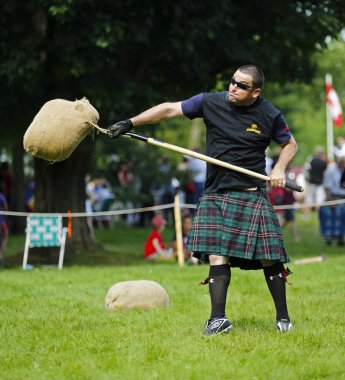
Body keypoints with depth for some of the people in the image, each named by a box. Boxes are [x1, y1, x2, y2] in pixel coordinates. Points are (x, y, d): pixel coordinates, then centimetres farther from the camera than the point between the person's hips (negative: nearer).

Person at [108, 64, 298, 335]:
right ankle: (218, 319, -10)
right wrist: (130, 123, -1)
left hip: (252, 195, -1)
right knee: (217, 254, -9)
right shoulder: (211, 102, 0)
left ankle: (283, 318, 10)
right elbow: (170, 109, 4)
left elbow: (290, 144, 14)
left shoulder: (270, 115, -2)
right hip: (215, 194, 2)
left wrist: (280, 168, -4)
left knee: (269, 256, -4)